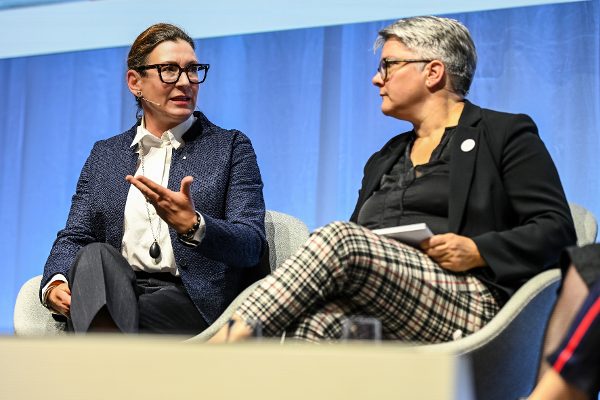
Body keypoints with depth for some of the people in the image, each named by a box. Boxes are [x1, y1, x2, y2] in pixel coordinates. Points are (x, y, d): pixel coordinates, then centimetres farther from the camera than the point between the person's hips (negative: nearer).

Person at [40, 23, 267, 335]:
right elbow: (74, 237, 14)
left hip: (196, 301, -3)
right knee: (96, 255, -33)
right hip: (119, 292, 3)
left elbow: (252, 245, 0)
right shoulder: (105, 155, 22)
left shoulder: (231, 147, 12)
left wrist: (192, 226, -23)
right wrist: (55, 283, -12)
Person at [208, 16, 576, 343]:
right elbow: (355, 246, 23)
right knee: (315, 322, -33)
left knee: (341, 238, -30)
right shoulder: (383, 161, 31)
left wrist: (478, 251, -13)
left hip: (468, 303, -4)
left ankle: (227, 340, -35)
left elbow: (557, 229, 3)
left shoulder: (504, 133, 12)